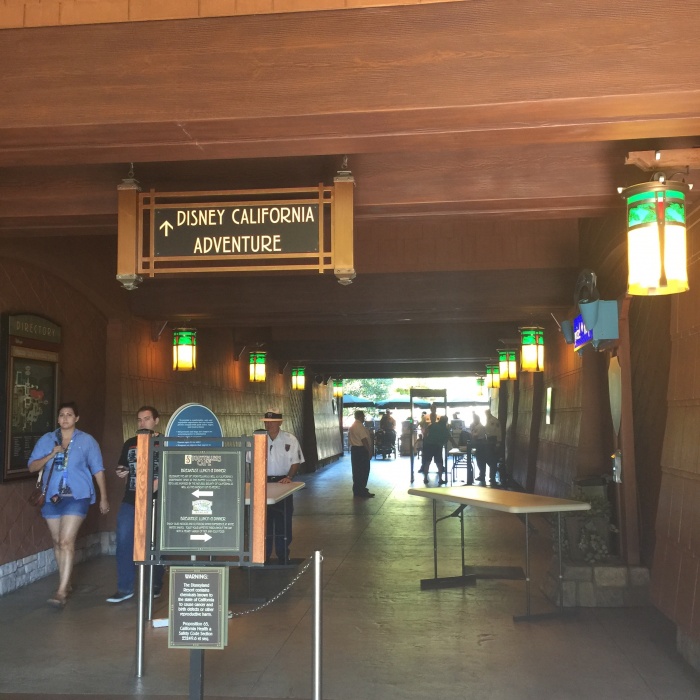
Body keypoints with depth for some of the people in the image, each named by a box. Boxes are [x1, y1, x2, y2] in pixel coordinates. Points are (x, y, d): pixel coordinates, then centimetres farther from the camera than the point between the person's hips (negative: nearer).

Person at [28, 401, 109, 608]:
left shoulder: (87, 441, 1)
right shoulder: (46, 440, 8)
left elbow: (98, 470, 3)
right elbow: (32, 467, 4)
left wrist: (103, 497, 2)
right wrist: (50, 455, -12)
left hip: (77, 496, -4)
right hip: (52, 497, 4)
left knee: (66, 541, -13)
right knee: (57, 542, 12)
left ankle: (61, 591, -12)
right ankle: (65, 583, 27)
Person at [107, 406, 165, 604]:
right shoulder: (130, 444, 13)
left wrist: (158, 482, -18)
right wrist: (121, 474, 0)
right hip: (130, 500, 4)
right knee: (124, 542, -4)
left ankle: (155, 586, 23)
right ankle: (124, 588, 4)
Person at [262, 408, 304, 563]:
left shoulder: (290, 439, -1)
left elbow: (296, 462, 1)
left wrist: (289, 477, -15)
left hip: (282, 483, -1)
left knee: (283, 522, 3)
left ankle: (283, 556, 16)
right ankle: (264, 556, 15)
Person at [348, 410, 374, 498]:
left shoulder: (352, 426, 15)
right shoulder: (360, 426, -17)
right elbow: (364, 440, -21)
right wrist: (369, 451, -16)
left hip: (354, 449, 10)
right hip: (361, 450, -10)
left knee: (357, 470, 15)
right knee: (364, 471, -5)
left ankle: (357, 490, 22)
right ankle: (361, 492, -5)